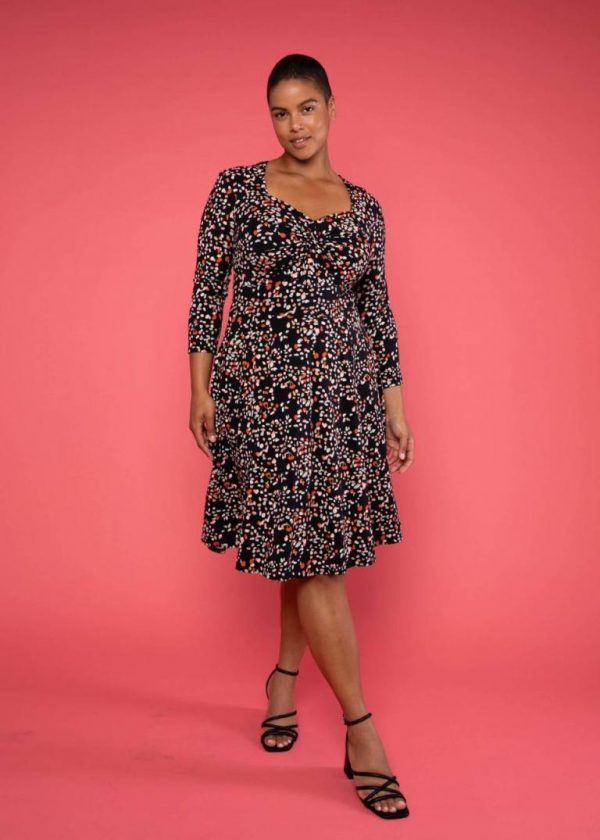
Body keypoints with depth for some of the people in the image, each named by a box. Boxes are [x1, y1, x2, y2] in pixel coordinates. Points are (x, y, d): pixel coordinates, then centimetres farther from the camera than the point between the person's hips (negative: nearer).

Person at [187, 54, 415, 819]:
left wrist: (394, 403, 8)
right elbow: (207, 291, 1)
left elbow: (377, 310, 11)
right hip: (264, 390, -3)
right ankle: (362, 733, 3)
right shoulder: (237, 189, 1)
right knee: (309, 552, -5)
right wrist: (200, 389, -5)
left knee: (312, 547, 10)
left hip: (344, 392, 4)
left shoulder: (363, 206, 10)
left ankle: (283, 680, 34)